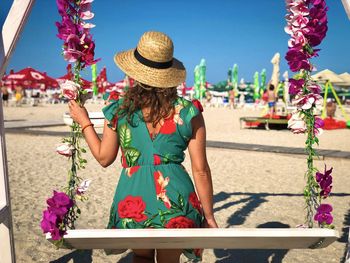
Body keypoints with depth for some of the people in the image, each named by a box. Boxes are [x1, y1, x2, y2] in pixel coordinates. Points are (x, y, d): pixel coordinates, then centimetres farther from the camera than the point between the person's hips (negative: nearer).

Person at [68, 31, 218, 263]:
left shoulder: (119, 110, -5)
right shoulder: (189, 112, -7)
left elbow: (104, 158, 8)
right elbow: (201, 170, -5)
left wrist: (84, 122, 21)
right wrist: (209, 216, 7)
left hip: (133, 202, 1)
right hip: (176, 203, 0)